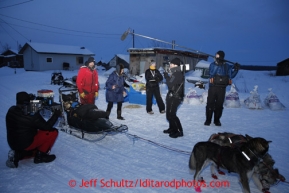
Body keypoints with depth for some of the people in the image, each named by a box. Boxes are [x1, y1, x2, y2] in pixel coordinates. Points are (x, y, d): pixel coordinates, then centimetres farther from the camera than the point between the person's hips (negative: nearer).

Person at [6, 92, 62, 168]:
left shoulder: (11, 110, -5)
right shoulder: (31, 116, -27)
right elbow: (47, 127, -18)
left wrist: (36, 112, 5)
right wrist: (56, 115, -7)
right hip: (26, 144, -8)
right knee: (53, 132, -6)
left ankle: (18, 154, 15)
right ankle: (40, 156, 3)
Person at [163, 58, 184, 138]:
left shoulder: (178, 74, -18)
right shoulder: (176, 74, 13)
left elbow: (171, 85, -23)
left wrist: (166, 77, -11)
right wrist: (167, 77, 6)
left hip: (175, 98, -10)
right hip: (172, 96, 10)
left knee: (171, 115, -8)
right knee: (169, 114, 18)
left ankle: (179, 131, 1)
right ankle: (172, 128, 32)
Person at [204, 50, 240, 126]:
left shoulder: (227, 66, 7)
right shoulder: (212, 64, 1)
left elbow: (231, 75, 9)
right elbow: (211, 73, -15)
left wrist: (236, 69, -6)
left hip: (222, 88, 2)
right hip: (212, 87, -2)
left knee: (219, 105, 5)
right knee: (210, 104, -1)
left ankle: (217, 120, 17)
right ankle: (208, 120, 8)